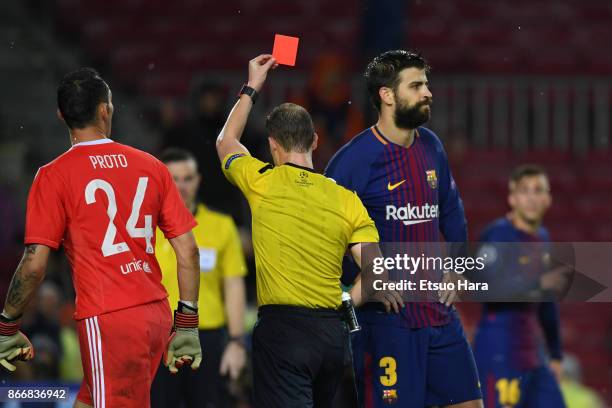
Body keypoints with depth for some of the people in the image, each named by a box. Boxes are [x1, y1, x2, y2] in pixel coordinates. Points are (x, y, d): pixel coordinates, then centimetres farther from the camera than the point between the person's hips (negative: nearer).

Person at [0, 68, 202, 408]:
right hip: (157, 314, 5)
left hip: (107, 321, -5)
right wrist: (187, 325, 14)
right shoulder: (151, 166, 9)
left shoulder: (55, 176, -5)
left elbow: (35, 264, -10)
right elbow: (188, 250, 8)